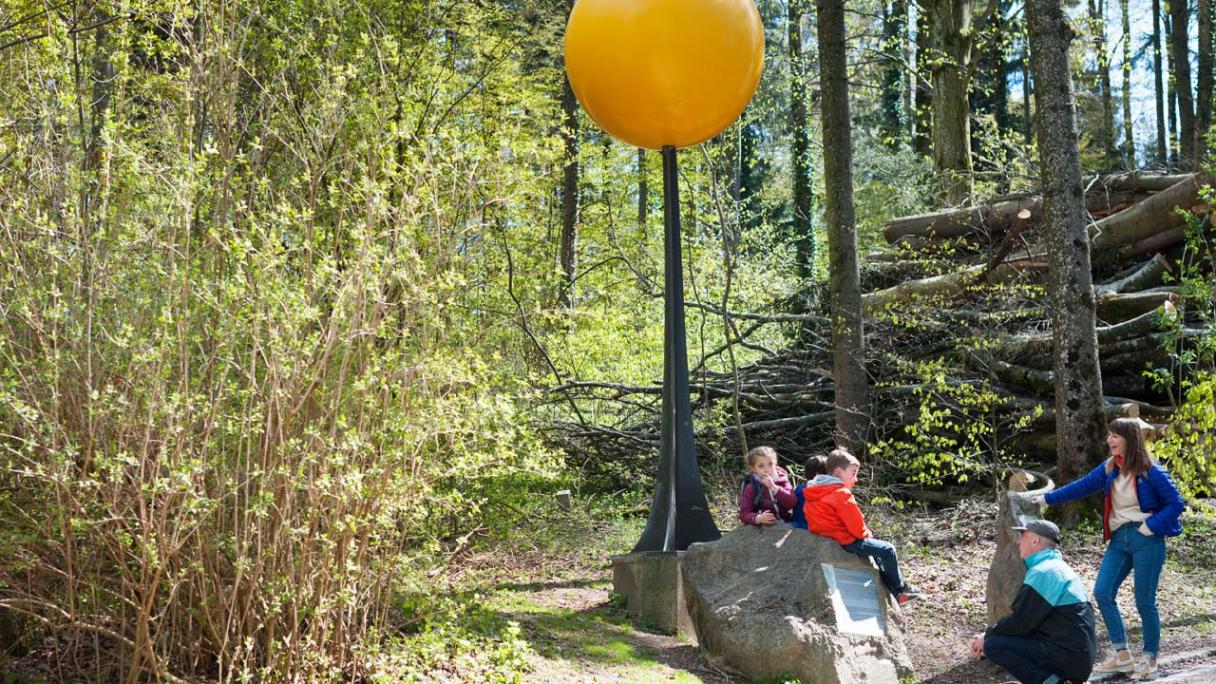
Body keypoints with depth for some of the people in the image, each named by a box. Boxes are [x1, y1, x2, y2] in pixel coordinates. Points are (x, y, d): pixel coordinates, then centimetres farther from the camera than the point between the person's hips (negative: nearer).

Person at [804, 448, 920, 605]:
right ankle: (900, 588, 15)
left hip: (827, 538, 10)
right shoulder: (841, 494, -19)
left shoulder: (813, 494, 11)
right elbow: (855, 523, -19)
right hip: (846, 542, -10)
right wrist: (866, 534, 5)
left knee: (876, 551, 27)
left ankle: (892, 591, 26)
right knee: (887, 549, -3)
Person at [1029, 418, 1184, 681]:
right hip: (1119, 539, 6)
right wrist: (1047, 498, 12)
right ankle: (1122, 654, 12)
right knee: (1102, 592, 0)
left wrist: (1151, 526, -16)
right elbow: (1082, 486, 12)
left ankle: (1150, 660, 16)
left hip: (1145, 540, -6)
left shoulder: (1150, 471, -11)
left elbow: (1175, 504, -9)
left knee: (1144, 600, 0)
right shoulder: (1109, 468, 6)